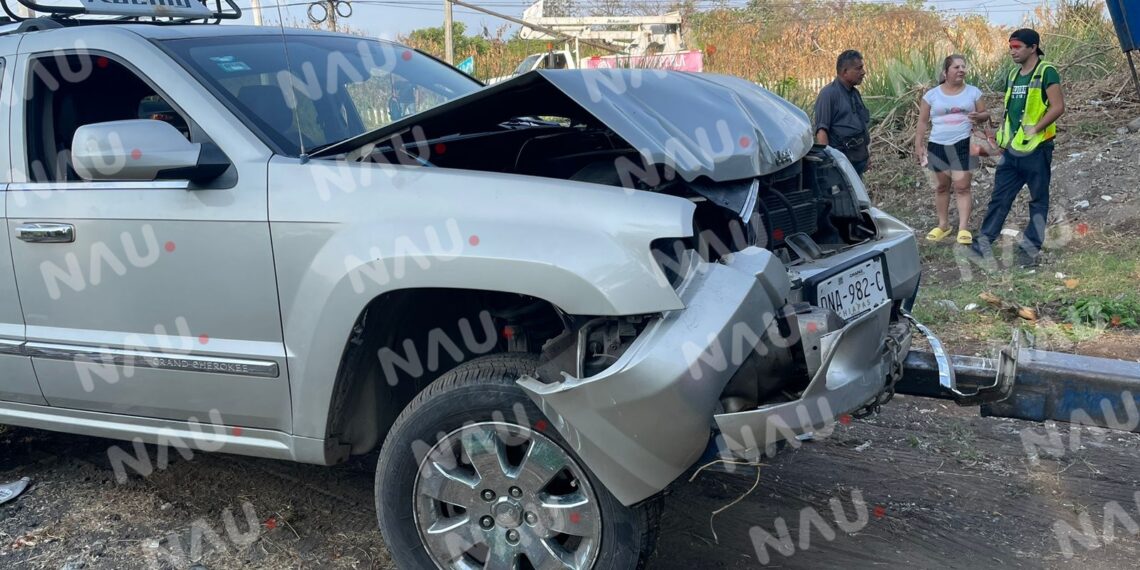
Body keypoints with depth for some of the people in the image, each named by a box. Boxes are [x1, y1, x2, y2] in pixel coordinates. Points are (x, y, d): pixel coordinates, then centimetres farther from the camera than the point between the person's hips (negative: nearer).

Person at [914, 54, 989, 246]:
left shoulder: (973, 92, 1)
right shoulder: (932, 95, 1)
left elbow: (985, 114, 7)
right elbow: (923, 122, 4)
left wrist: (978, 116, -17)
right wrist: (918, 145, -1)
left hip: (963, 145, -1)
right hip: (938, 146, 1)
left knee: (962, 187, -5)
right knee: (941, 187, 11)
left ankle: (963, 228, -2)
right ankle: (943, 225, 22)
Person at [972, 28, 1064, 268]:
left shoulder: (1046, 72, -9)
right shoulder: (1013, 75, 13)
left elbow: (1057, 107, -16)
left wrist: (1033, 130, -18)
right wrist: (1003, 133, 12)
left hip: (1036, 149, -7)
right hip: (1012, 149, 7)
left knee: (1038, 199, 4)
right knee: (999, 196, 7)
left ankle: (1031, 247, 7)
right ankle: (984, 241, 10)